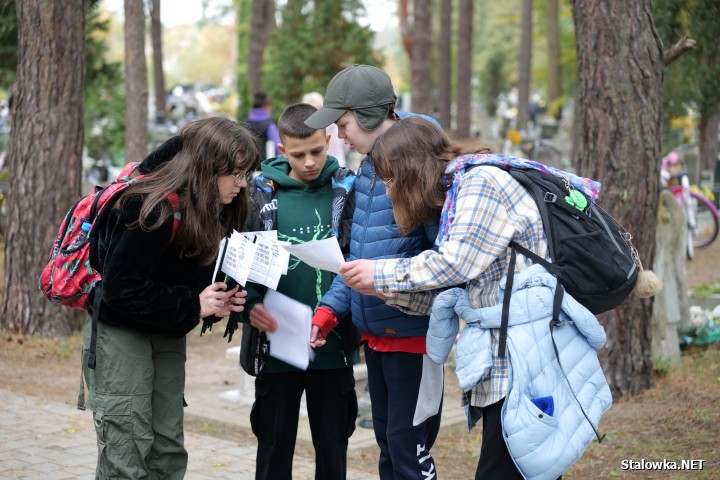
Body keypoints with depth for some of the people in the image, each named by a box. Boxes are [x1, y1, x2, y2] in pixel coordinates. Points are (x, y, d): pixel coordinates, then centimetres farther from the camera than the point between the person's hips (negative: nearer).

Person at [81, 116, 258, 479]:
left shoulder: (218, 212, -1)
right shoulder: (153, 209, -25)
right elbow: (120, 289, -25)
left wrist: (219, 302, -11)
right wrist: (192, 306, -24)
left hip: (168, 336, 8)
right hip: (120, 332, -7)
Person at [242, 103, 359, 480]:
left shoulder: (348, 189, 0)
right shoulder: (261, 193, -1)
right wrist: (249, 305, -14)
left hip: (334, 347, 0)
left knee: (333, 446, 10)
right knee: (274, 446, 9)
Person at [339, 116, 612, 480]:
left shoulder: (483, 181, -8)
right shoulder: (457, 196, 21)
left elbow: (456, 263, -15)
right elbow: (451, 292, 19)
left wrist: (381, 273, -4)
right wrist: (383, 288, 11)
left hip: (527, 364, -10)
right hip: (505, 365, 10)